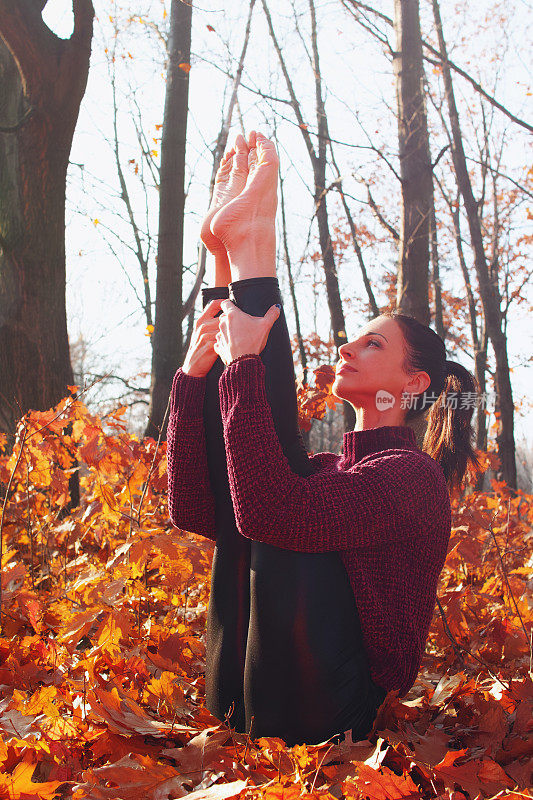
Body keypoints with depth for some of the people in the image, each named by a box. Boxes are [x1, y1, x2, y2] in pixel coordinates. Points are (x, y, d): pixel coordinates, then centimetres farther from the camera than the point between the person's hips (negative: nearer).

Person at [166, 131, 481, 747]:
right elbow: (193, 509, 5)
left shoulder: (413, 475, -7)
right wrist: (195, 370, -1)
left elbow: (272, 513, -27)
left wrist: (245, 364, -23)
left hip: (323, 716, -8)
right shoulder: (325, 469, 19)